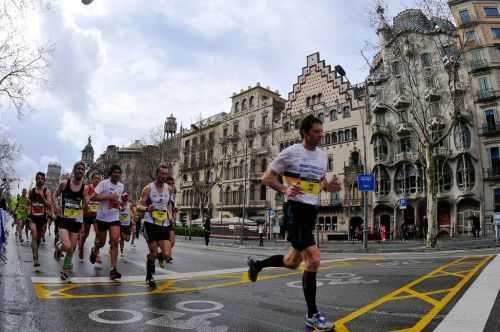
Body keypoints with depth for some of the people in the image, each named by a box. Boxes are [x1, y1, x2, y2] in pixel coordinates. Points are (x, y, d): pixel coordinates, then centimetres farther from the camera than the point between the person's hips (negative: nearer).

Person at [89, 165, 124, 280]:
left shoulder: (121, 186, 7)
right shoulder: (104, 183, -11)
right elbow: (92, 197, -19)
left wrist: (120, 204, 7)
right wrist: (109, 197, -25)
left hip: (115, 218, 3)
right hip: (102, 217, -3)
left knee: (115, 241, -11)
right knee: (101, 242, 11)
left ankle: (113, 269, -10)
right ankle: (94, 250, 49)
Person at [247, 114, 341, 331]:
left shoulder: (323, 156, 12)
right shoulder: (291, 152, -8)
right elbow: (267, 177, -5)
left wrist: (330, 186, 0)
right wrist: (284, 189, -23)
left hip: (312, 210, 8)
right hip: (295, 209, -8)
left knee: (292, 262, 15)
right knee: (313, 259, -15)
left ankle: (256, 264, 41)